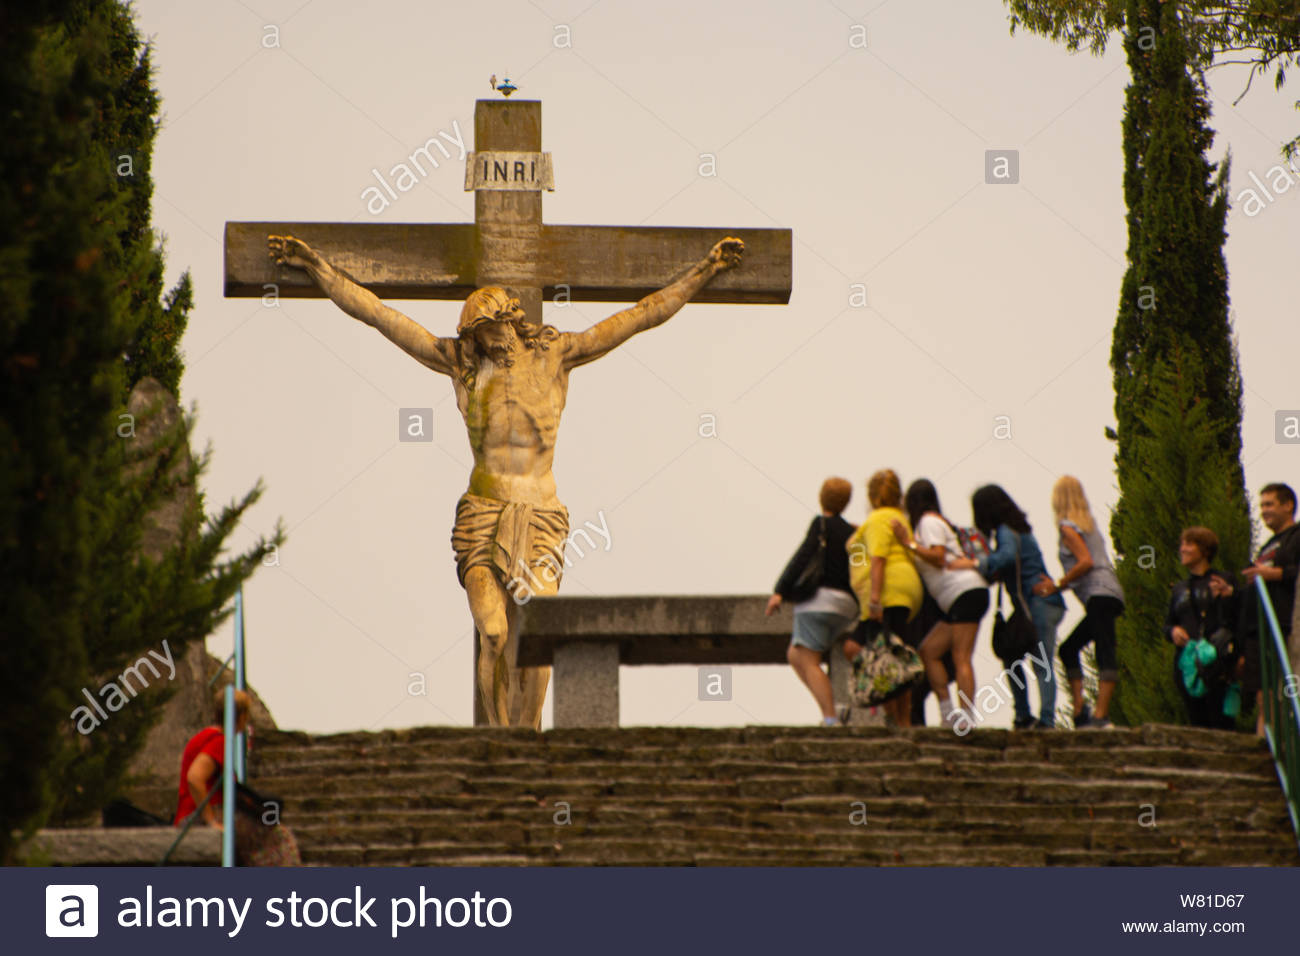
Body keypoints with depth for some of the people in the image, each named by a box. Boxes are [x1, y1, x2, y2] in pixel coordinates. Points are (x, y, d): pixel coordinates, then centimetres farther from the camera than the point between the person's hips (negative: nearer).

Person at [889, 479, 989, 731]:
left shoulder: (929, 521, -3)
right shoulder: (933, 521, 25)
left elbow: (938, 558, -13)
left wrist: (908, 542, -12)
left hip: (966, 592, -10)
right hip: (955, 602, 10)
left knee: (961, 658, -15)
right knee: (929, 650, 6)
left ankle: (967, 719, -21)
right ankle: (947, 714, 0)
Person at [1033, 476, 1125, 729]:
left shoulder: (1068, 527, -2)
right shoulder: (1089, 523, 24)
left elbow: (1086, 562, -14)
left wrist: (1057, 585, -7)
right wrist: (1058, 585, 24)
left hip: (1099, 594, -9)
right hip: (1109, 596, 9)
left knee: (1104, 652, -19)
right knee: (1069, 649, 15)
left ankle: (1101, 716, -29)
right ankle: (1080, 710, 6)